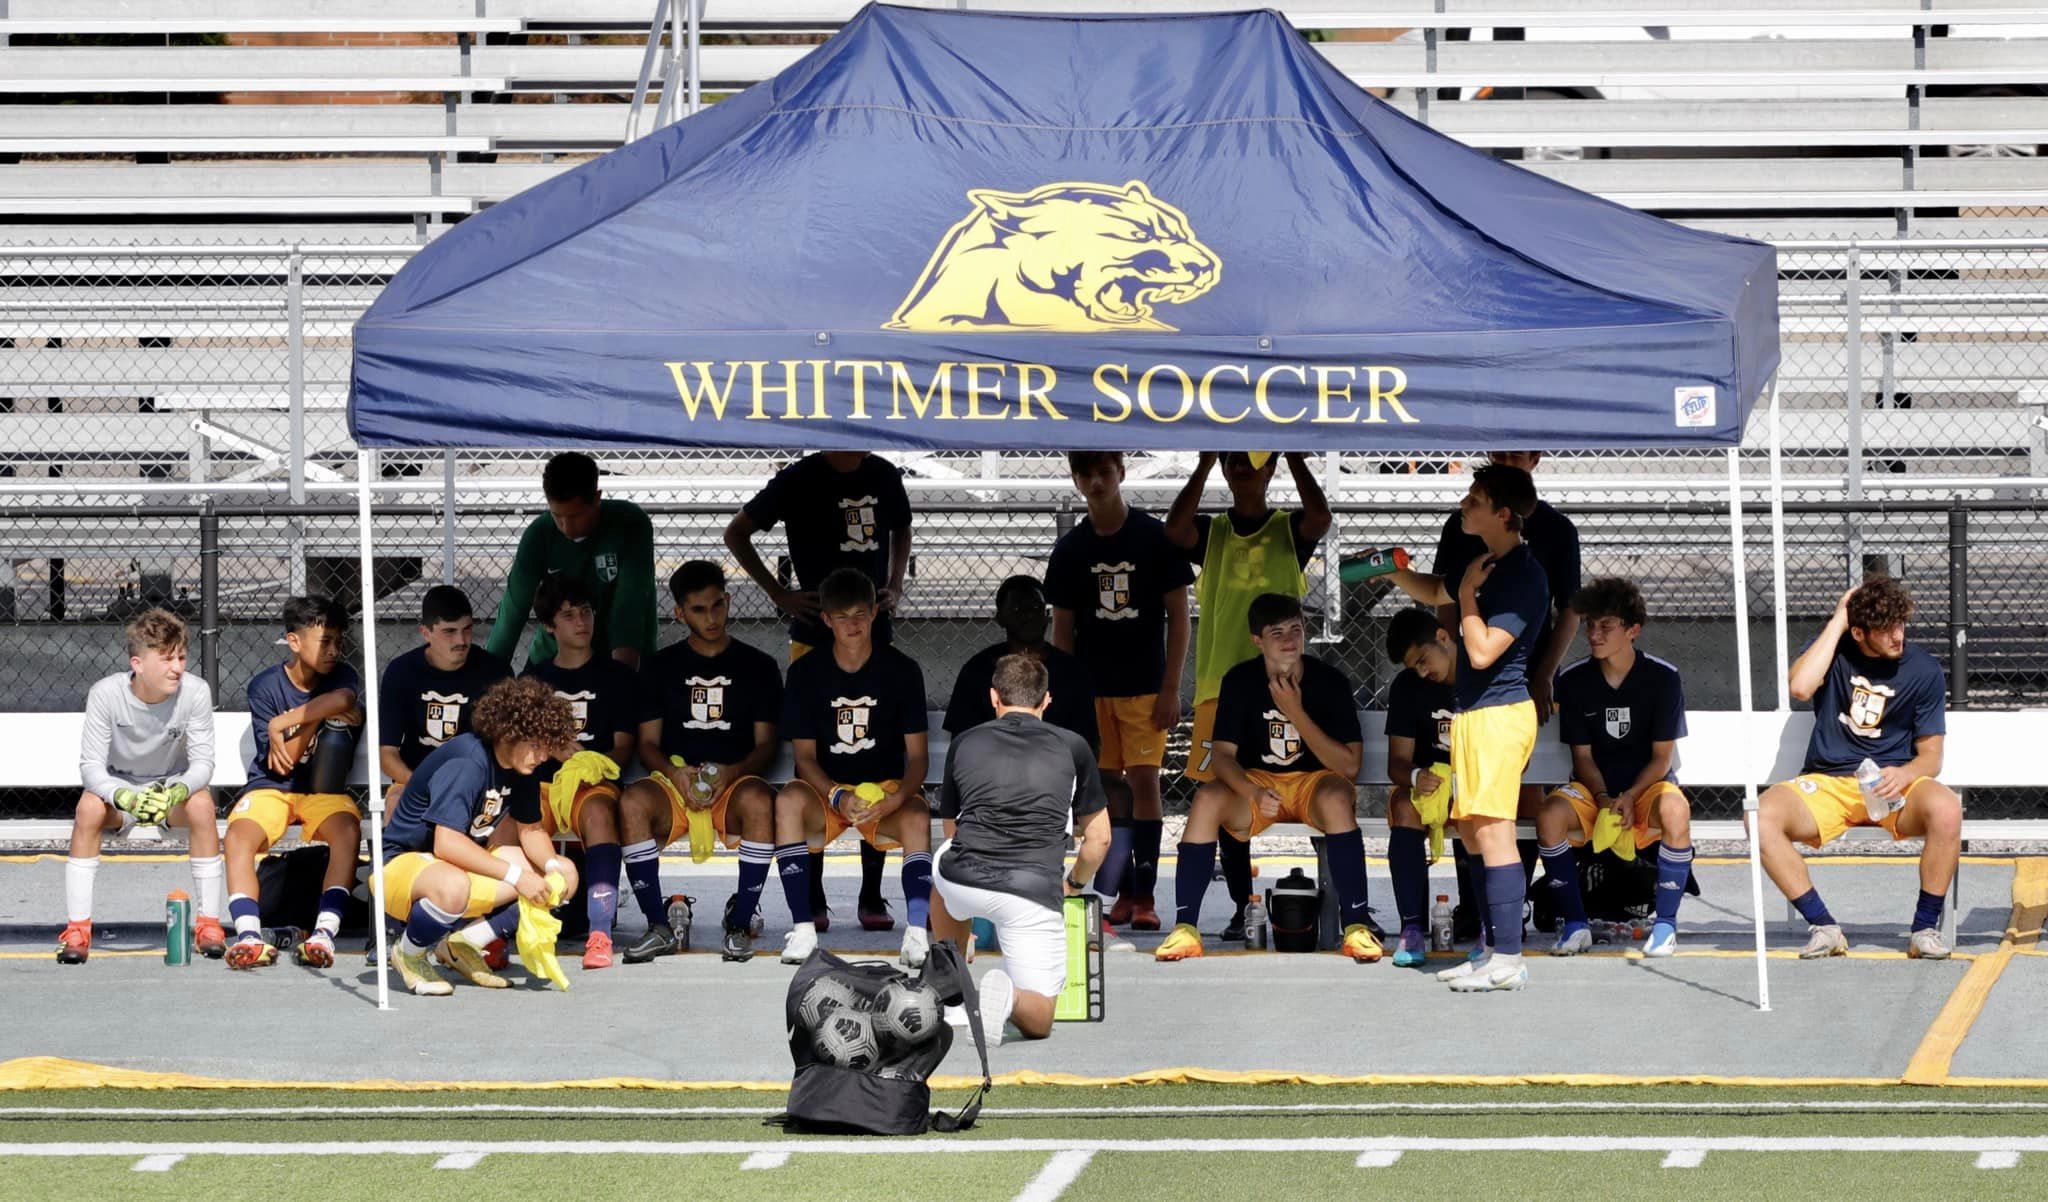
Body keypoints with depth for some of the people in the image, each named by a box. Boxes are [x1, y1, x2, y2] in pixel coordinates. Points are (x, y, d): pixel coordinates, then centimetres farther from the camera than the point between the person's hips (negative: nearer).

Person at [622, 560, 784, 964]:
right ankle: (660, 927, -25)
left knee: (758, 801, -38)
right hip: (675, 784, 1)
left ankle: (741, 924, -25)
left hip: (735, 783, -1)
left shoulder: (758, 666, 11)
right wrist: (674, 773, -14)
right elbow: (648, 742, 9)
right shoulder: (662, 666, 13)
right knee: (633, 802, -34)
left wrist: (733, 772, -16)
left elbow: (767, 744, 6)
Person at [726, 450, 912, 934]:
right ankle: (812, 900, 5)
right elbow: (736, 532, 1)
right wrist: (778, 593, -6)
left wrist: (895, 586, 7)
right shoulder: (800, 480, -6)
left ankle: (872, 897, 9)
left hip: (876, 637, 4)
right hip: (815, 637, -4)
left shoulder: (884, 476, 6)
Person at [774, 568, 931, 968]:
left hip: (887, 791, 0)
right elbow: (805, 756, -3)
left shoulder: (902, 671, -1)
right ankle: (802, 930, -34)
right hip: (825, 791, 0)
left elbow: (917, 755, -3)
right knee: (788, 800, -34)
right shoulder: (806, 672, -1)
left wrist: (900, 796, -25)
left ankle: (917, 934, -42)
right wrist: (839, 796, -24)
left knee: (916, 818, -35)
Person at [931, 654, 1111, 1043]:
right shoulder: (1073, 747, 16)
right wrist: (1073, 884, 42)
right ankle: (1008, 997, -27)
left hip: (963, 883, 2)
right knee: (1038, 1021, 8)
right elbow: (1099, 838, 22)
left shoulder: (965, 743, 19)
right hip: (1035, 893, -2)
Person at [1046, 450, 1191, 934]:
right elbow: (1063, 627, 7)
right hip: (1091, 689, 3)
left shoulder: (1157, 537, -5)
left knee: (1143, 782, -8)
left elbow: (1178, 615, -3)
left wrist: (1171, 687, -7)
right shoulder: (1071, 549, 2)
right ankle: (1120, 893, 10)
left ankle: (1145, 894, -6)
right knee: (1107, 789, 4)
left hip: (1145, 688, -3)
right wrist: (1062, 693, 2)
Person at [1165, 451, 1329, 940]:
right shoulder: (1211, 533, 10)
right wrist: (1205, 463, -16)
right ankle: (1242, 907, 10)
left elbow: (1320, 518, -17)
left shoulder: (1289, 530, 6)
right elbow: (1175, 528, -12)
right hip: (1221, 681, 2)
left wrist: (1294, 455, -18)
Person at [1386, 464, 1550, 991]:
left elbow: (1482, 651, -20)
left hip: (1499, 713, -10)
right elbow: (1433, 592, 34)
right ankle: (1494, 949, 18)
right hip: (1472, 713, 10)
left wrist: (1467, 592, -9)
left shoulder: (1523, 576, -15)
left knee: (1492, 829, -13)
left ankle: (1508, 961, -15)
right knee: (1472, 829, 13)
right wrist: (1392, 570, 17)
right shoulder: (1487, 563, 14)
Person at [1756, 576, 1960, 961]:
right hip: (1827, 782, 1)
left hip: (1894, 782, -1)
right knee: (1761, 817, -29)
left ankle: (1925, 929, -18)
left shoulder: (1924, 670, 2)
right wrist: (1836, 622, -13)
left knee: (1946, 810, -34)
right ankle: (1824, 927, -19)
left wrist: (1904, 775, -20)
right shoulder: (1834, 652, 3)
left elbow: (1931, 756, 3)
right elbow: (1801, 685, -20)